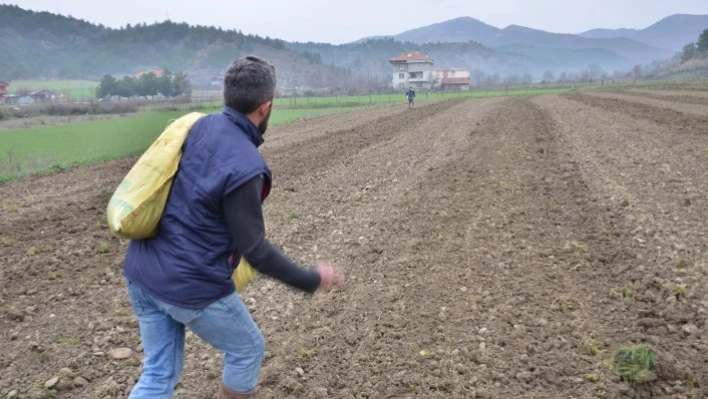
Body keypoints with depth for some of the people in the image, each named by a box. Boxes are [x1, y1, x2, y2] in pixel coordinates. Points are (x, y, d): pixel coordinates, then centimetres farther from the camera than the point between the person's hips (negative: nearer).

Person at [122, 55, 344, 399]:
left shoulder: (199, 126, -1)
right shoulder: (244, 167, -24)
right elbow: (255, 251, -19)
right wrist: (312, 280, -8)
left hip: (141, 272, 8)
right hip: (191, 286, -7)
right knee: (248, 349, 20)